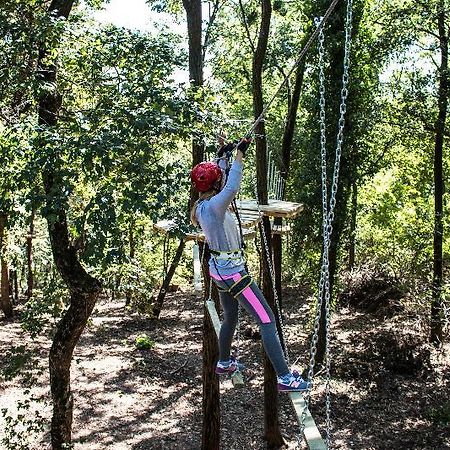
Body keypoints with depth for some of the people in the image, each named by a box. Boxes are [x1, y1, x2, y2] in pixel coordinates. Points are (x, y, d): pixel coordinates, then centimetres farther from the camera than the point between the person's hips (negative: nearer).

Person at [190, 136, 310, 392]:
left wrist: (223, 156, 20)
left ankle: (224, 362, 45)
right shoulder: (214, 206, -23)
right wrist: (239, 155, -38)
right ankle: (285, 377, -7)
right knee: (267, 321, -7)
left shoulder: (201, 205, 2)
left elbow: (219, 182, 20)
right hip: (233, 273, -10)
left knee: (230, 318, 27)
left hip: (218, 270, 10)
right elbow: (232, 188, -43)